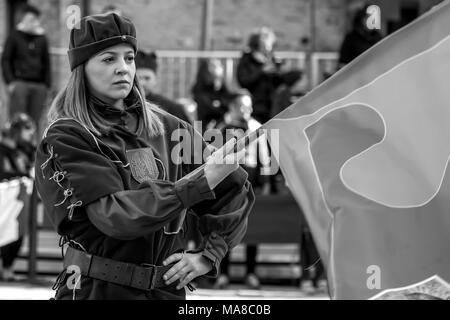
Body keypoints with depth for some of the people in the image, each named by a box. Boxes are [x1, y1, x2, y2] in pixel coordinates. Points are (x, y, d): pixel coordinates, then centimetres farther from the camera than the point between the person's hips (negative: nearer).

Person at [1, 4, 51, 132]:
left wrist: (47, 85, 9)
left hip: (39, 85, 3)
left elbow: (46, 63, 16)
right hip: (20, 82, -3)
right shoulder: (14, 37, 3)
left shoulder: (42, 39, 12)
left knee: (34, 121, 1)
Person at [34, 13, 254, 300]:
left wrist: (208, 256, 1)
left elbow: (235, 193, 13)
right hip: (96, 290, -4)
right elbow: (115, 214, -20)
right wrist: (202, 180, -24)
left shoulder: (168, 129, 4)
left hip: (168, 290, 4)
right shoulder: (65, 139, -8)